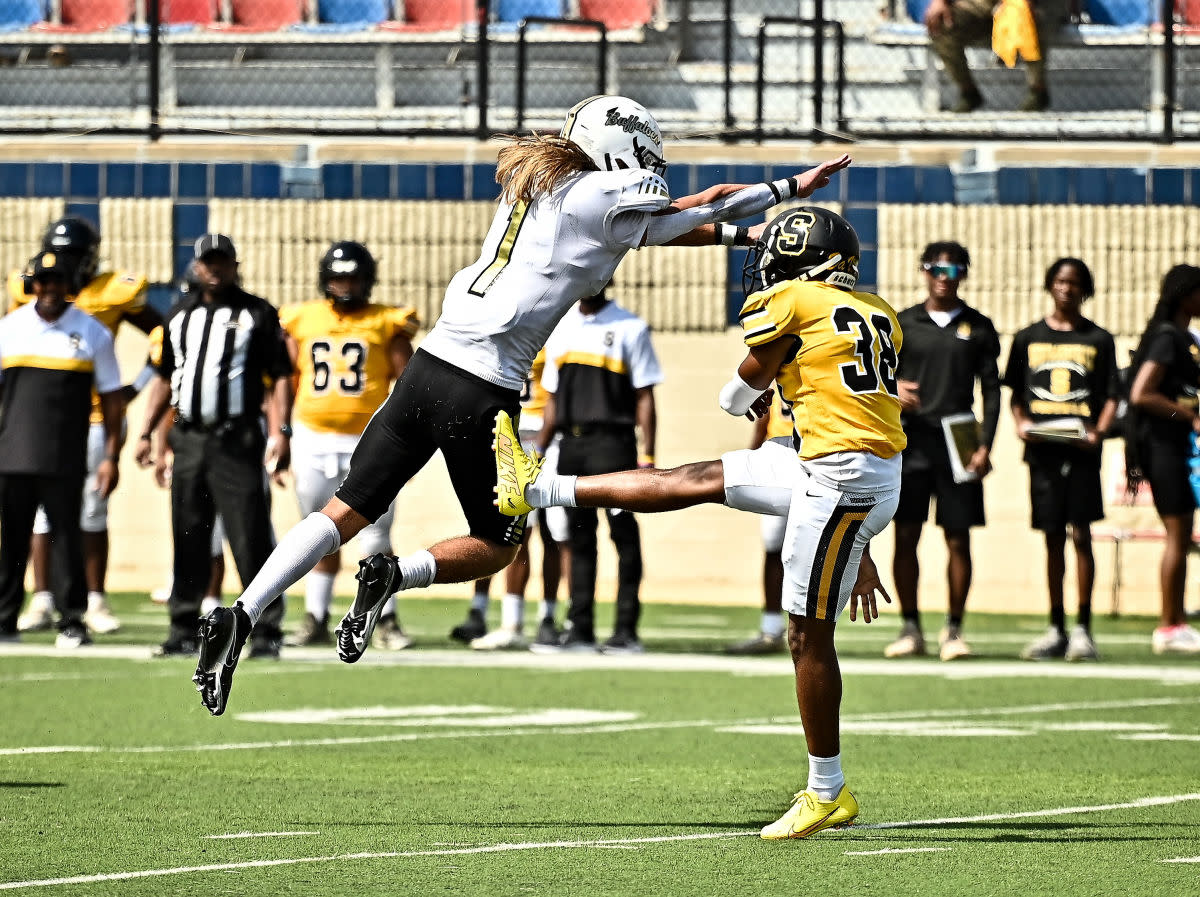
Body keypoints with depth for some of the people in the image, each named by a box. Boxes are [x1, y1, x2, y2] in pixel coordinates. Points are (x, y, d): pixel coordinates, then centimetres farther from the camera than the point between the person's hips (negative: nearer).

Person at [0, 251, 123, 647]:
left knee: (67, 536, -2)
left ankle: (72, 621, 4)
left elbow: (112, 399, 4)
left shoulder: (91, 333, 2)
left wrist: (111, 457, -2)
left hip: (65, 461, -2)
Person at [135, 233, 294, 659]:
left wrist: (281, 431, -13)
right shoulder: (180, 315, 17)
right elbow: (165, 378, 23)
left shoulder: (257, 314, 2)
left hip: (237, 439, -5)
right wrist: (146, 433, 17)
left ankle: (265, 631, -7)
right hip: (189, 438, 5)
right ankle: (184, 628, 13)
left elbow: (280, 377, -2)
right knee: (187, 540, 6)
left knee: (251, 538, -9)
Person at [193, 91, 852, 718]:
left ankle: (242, 613, -8)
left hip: (430, 363, 7)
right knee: (496, 547, 12)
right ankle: (395, 575, -12)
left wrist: (741, 235, 33)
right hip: (484, 391, -7)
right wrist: (789, 189, 27)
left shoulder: (534, 181, 19)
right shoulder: (605, 198, -3)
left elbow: (660, 225, 29)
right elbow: (703, 207, 12)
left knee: (347, 511, 7)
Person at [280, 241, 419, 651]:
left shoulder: (386, 324, 1)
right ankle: (316, 619, 16)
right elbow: (286, 382, 12)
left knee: (375, 538, -4)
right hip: (314, 441, 2)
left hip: (368, 443, -2)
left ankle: (386, 622, 4)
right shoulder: (301, 321, 8)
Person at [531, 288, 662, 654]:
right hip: (570, 442, 5)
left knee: (624, 535, -5)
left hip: (612, 441, -5)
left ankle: (626, 630, -3)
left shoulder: (629, 328, 0)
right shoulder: (560, 328, 16)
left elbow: (644, 398, -2)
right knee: (579, 538, 7)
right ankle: (579, 629, 10)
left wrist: (647, 457, -9)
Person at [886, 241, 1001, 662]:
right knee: (905, 537, 0)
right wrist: (891, 389, -13)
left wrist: (985, 446, -3)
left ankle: (954, 629, 5)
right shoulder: (903, 324, 9)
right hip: (912, 442, 1)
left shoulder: (977, 327, 8)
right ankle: (910, 628, 9)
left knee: (958, 539, -2)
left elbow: (991, 389, 6)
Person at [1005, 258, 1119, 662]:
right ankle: (1056, 629, 11)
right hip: (1042, 447, 2)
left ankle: (1083, 628, -2)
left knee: (1081, 534, -6)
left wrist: (1098, 432, -10)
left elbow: (1111, 397, 7)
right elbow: (1016, 393, 16)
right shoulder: (1029, 339, 12)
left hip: (1080, 448, -2)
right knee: (1053, 537, 5)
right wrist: (1020, 423, -3)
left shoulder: (1098, 339, 8)